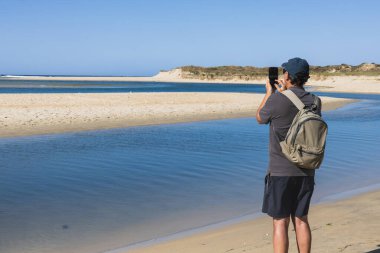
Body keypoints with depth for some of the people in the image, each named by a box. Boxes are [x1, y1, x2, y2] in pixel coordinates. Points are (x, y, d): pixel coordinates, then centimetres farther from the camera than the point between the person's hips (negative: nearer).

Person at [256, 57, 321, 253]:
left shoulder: (277, 100, -15)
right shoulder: (314, 102, 1)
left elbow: (260, 118, 6)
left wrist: (269, 92, 17)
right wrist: (284, 92, 27)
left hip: (280, 172, -5)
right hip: (306, 172, 5)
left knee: (280, 222, 1)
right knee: (301, 220, 14)